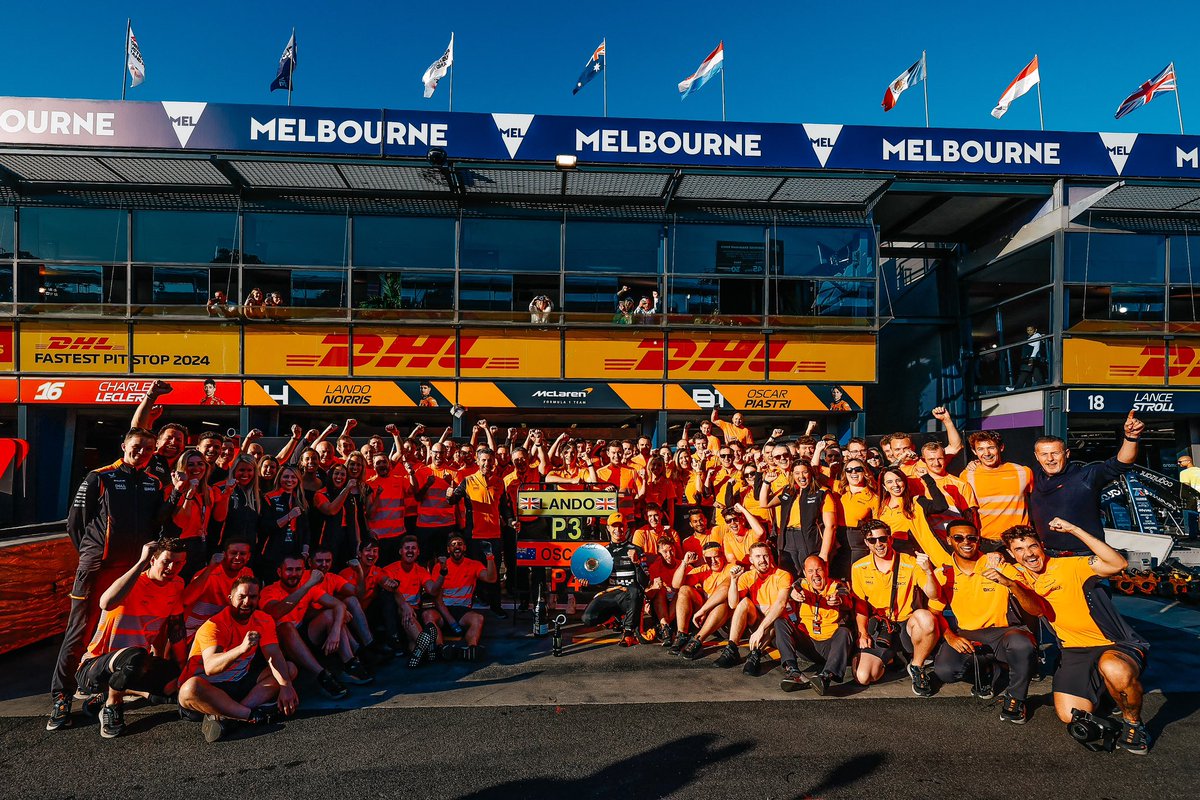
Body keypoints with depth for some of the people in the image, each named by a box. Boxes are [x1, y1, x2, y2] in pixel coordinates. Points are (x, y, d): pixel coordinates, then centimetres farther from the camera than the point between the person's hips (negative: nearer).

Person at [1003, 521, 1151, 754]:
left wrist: (1074, 530, -32)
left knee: (1115, 670, -42)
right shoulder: (1021, 577, 5)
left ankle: (1133, 723, -11)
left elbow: (1118, 564, -27)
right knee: (1069, 715, -11)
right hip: (1075, 651, 6)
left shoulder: (1071, 566, -15)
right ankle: (1103, 689, 22)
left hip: (1117, 645, -6)